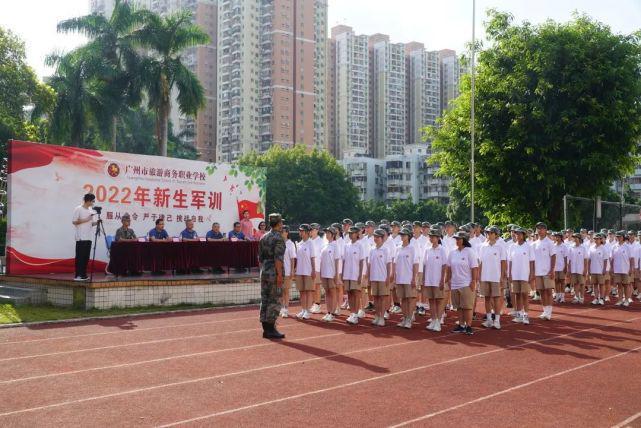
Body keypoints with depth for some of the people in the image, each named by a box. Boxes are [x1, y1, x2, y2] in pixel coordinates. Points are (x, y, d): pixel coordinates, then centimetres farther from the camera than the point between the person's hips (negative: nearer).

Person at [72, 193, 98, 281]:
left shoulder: (91, 210, 15)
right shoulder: (78, 209, -6)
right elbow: (74, 222, -9)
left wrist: (96, 222, 1)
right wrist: (86, 219, -13)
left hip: (88, 237, 7)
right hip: (81, 237, -7)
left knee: (86, 256, 6)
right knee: (80, 256, -6)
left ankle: (83, 275, 11)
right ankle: (78, 275, -4)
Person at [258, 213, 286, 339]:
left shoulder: (263, 238, 12)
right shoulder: (278, 238, -11)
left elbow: (260, 258, 15)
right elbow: (278, 258, -19)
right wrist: (279, 275, -19)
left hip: (264, 272, 8)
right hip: (274, 273, -8)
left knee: (265, 300, 9)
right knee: (274, 301, -3)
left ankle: (266, 329, 13)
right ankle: (270, 329, -3)